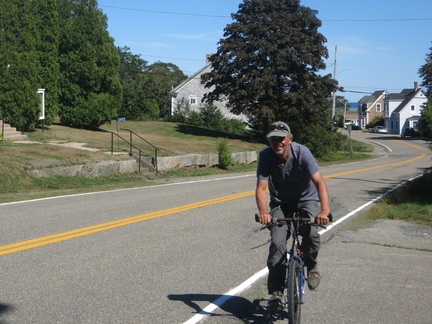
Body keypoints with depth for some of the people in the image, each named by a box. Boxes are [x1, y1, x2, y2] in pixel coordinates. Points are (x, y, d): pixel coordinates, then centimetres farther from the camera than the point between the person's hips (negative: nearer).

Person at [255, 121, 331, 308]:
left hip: (306, 200, -2)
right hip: (280, 204, 2)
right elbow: (261, 188, -23)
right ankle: (276, 291, -3)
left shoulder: (302, 152, -25)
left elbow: (319, 182, -33)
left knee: (311, 233, -29)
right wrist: (263, 212, -43)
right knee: (277, 242, -16)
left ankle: (311, 266, 3)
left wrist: (325, 211, -48)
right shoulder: (265, 156, -18)